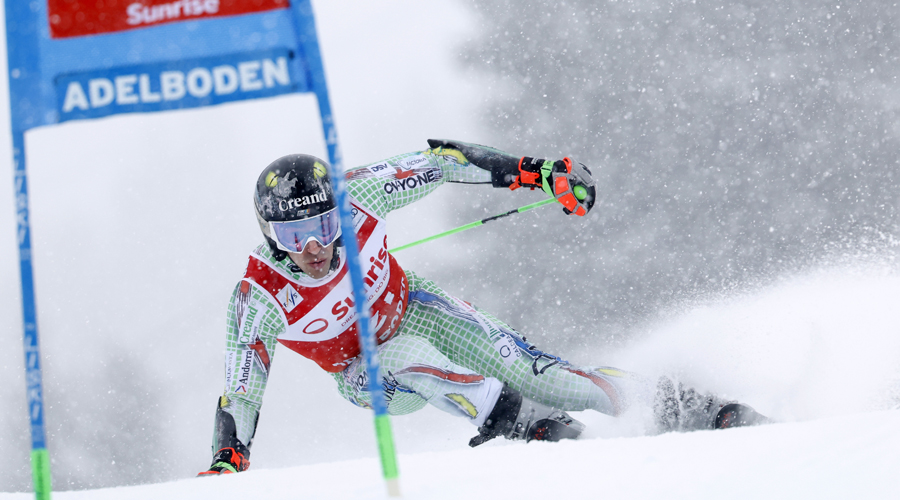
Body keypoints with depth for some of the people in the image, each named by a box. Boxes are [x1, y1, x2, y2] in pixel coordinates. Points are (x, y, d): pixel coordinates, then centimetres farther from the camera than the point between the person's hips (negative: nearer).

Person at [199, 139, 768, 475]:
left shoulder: (352, 198, -29)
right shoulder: (261, 298, -31)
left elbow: (437, 162, -17)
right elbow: (241, 395, -23)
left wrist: (535, 171, -20)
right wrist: (227, 463, -36)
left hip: (411, 307, 1)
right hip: (368, 373, -1)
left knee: (526, 371, -14)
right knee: (406, 358, -37)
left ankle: (686, 409, -8)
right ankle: (532, 430, -29)